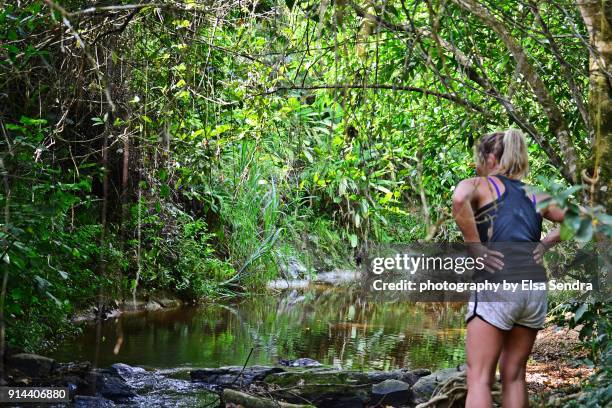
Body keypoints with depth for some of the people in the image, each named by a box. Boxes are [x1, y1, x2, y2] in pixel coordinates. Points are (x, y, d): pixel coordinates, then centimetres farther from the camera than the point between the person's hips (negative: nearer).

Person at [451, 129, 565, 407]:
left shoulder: (479, 185, 5)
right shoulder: (533, 195, 21)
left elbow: (459, 199, -18)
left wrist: (475, 248, -12)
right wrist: (545, 243, 17)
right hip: (535, 288, 5)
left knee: (479, 377, -5)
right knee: (514, 375, 14)